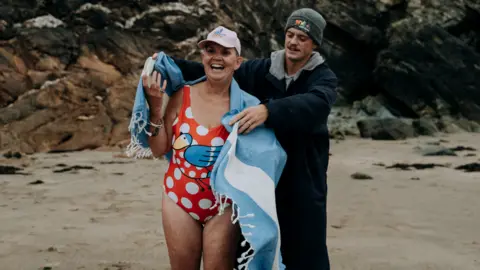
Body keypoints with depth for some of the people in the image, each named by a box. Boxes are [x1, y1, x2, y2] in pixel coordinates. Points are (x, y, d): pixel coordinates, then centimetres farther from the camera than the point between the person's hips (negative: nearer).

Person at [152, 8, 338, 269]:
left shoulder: (323, 78, -8)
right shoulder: (262, 70, 4)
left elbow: (316, 104, -31)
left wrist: (269, 110, -47)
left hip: (303, 180, -3)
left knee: (303, 249, 1)